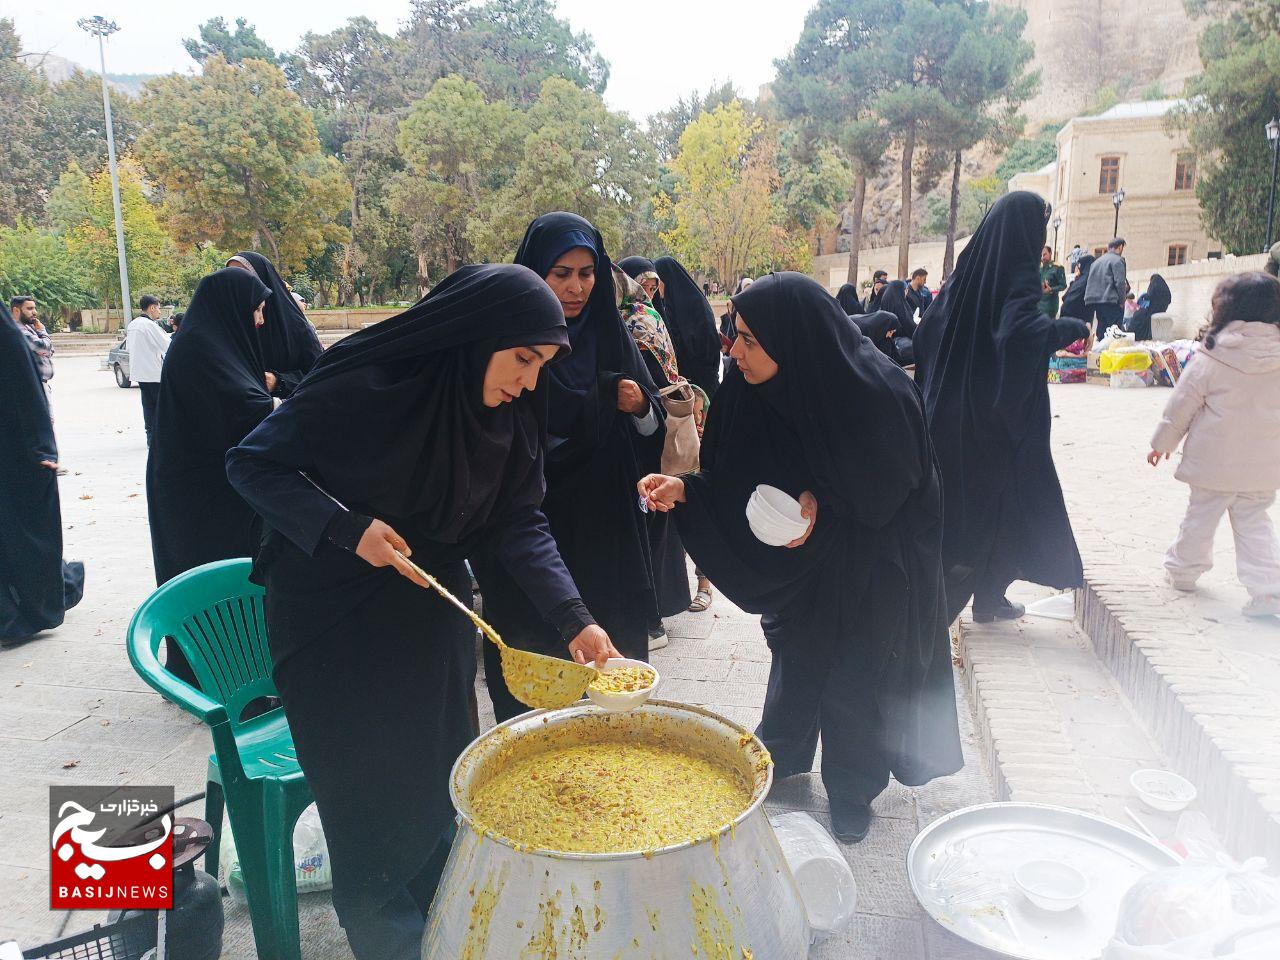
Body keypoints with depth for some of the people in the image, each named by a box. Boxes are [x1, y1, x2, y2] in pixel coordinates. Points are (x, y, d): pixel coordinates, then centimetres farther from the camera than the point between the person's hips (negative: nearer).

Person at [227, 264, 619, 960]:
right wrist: (347, 528, -28)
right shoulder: (365, 386, -25)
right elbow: (251, 464, -16)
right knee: (371, 796, 4)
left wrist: (571, 617, -15)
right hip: (335, 619, -5)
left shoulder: (507, 412, -8)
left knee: (442, 779, 16)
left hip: (431, 610, 6)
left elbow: (517, 522, -5)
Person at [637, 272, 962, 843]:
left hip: (868, 575, -3)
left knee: (855, 680, 12)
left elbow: (899, 487, -14)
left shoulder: (877, 394, -29)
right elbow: (739, 481, -5)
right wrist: (685, 489, -21)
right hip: (799, 569, 4)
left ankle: (853, 792, 36)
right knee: (796, 666, 19)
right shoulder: (755, 394, -15)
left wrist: (823, 504, -24)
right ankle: (778, 761, 43)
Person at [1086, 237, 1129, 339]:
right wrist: (1122, 301, -4)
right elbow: (1120, 283, -12)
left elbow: (1090, 282, 18)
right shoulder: (1117, 260, -4)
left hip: (1094, 300, 7)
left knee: (1102, 328, 10)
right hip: (1111, 301, -7)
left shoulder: (1096, 262, 17)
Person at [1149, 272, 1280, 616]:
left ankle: (1183, 570, 30)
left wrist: (1163, 442, 8)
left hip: (1214, 462, -3)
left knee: (1200, 517, 13)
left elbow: (1181, 405, -5)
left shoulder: (1210, 360, -12)